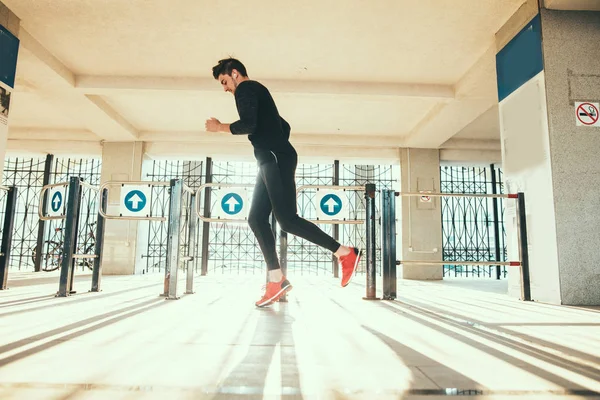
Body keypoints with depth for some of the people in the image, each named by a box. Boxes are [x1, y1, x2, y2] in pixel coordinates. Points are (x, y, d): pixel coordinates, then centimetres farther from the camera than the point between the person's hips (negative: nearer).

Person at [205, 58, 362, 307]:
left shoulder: (246, 88, 0)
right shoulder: (257, 92, 30)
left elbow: (248, 125, -16)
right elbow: (284, 126, 33)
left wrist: (220, 127, -1)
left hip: (276, 159, -10)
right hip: (273, 160, 10)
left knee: (287, 219, -16)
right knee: (256, 218, 4)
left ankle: (346, 254, -10)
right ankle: (276, 280, 1)